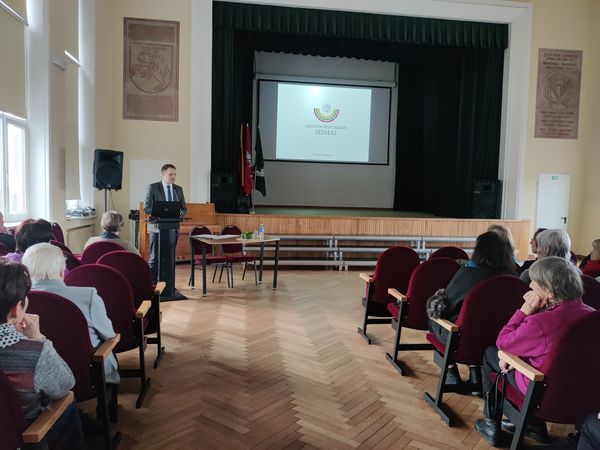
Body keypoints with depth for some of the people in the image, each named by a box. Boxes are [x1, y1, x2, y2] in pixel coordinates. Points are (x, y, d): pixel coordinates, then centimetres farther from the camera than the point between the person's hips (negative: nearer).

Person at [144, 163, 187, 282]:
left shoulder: (178, 189, 10)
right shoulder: (153, 187, -3)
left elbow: (184, 208, 13)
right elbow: (146, 208, -8)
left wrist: (180, 213, -10)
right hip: (157, 227, -4)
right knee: (155, 258, 0)